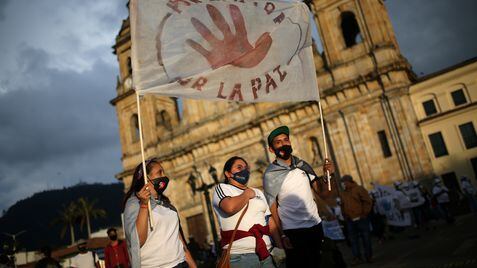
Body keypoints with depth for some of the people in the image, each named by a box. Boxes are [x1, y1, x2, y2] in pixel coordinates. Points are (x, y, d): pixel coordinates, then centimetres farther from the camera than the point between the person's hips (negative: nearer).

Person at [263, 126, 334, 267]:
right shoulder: (270, 174, -10)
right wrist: (282, 236, -14)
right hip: (293, 232, -5)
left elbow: (320, 190, 4)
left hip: (316, 225, 5)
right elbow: (272, 208, -10)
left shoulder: (303, 165, 4)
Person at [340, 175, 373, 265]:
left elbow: (368, 202, -7)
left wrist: (363, 214, -11)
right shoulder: (343, 193, 14)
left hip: (361, 219, -5)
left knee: (366, 238, 4)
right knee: (353, 240, 5)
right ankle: (357, 258, 11)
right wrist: (345, 217, 7)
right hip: (350, 221, 5)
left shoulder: (359, 189, -4)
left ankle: (369, 256, 16)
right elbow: (343, 206, 19)